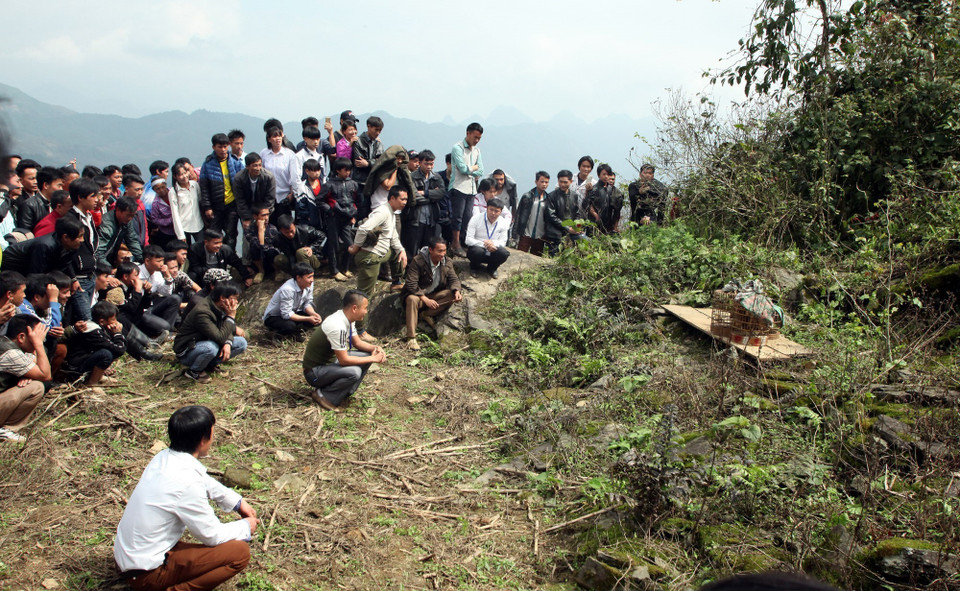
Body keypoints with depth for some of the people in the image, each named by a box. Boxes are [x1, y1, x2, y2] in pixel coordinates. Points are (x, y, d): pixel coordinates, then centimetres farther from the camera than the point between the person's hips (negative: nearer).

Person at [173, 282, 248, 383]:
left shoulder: (219, 307, -5)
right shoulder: (202, 312, -31)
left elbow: (226, 330, 4)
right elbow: (220, 337, -35)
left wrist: (228, 343, -18)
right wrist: (231, 316, -29)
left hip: (206, 343, 8)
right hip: (186, 352, -8)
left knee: (242, 343, -6)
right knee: (211, 347, -40)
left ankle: (211, 364, 5)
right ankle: (194, 371, -11)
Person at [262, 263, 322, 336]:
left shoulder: (309, 284, -15)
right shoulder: (287, 289, -35)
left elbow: (307, 303, -4)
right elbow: (287, 314, -32)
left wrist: (314, 314, -25)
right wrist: (308, 319, -35)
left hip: (293, 312, 6)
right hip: (274, 317, -6)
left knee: (316, 319, -13)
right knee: (290, 326, -36)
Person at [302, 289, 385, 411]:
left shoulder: (348, 319, -2)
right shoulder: (338, 326, -31)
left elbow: (357, 342, 11)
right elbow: (343, 360, -27)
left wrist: (374, 348, -8)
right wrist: (372, 359, -19)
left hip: (329, 362, 9)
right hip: (314, 372, -9)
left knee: (367, 354, -1)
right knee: (354, 372, -31)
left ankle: (345, 392, 3)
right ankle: (323, 395, -11)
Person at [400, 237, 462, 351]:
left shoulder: (447, 262, -4)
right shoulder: (418, 261, -20)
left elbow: (454, 279, -1)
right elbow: (411, 284, -24)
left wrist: (456, 291, -26)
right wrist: (425, 299, -32)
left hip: (434, 295, 5)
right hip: (418, 294, -5)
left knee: (452, 295, -19)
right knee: (412, 299, -39)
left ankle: (427, 314, -11)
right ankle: (411, 338, -38)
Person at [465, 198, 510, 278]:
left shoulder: (503, 223, -4)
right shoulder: (476, 219, -12)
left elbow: (503, 242, -1)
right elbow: (468, 240, -17)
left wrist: (493, 243, -26)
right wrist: (484, 245, -31)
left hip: (492, 252, 2)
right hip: (477, 248, -2)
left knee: (504, 253, -29)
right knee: (478, 251, -38)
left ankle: (492, 269, 5)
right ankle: (474, 267, 0)